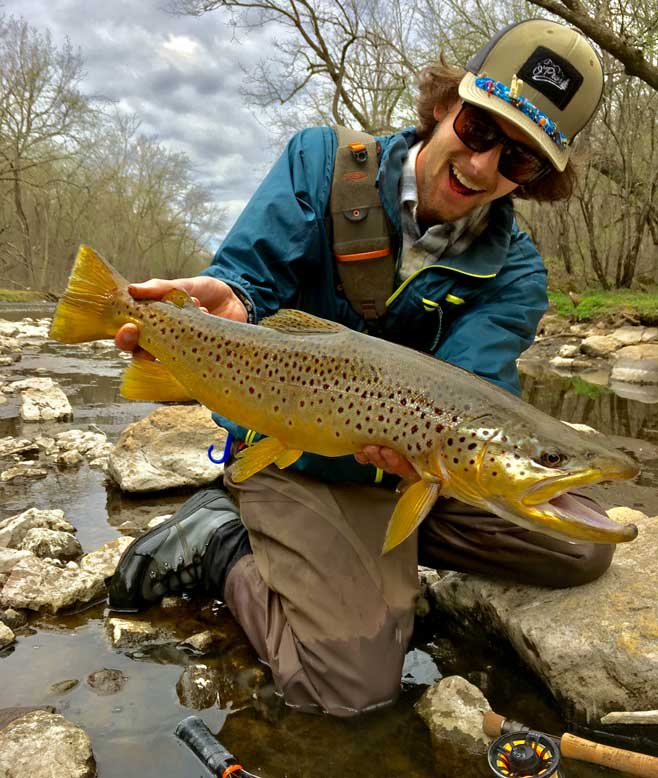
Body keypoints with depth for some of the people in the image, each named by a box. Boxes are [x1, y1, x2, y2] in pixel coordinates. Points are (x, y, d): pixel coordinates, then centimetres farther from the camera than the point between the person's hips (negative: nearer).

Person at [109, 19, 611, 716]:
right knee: (351, 680, -18)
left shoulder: (513, 272, -5)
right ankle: (221, 544, 5)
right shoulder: (323, 162, -9)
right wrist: (226, 308, -39)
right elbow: (247, 278, -14)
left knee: (585, 549, 2)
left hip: (408, 467, 5)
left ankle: (388, 543, 10)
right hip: (289, 452, -4)